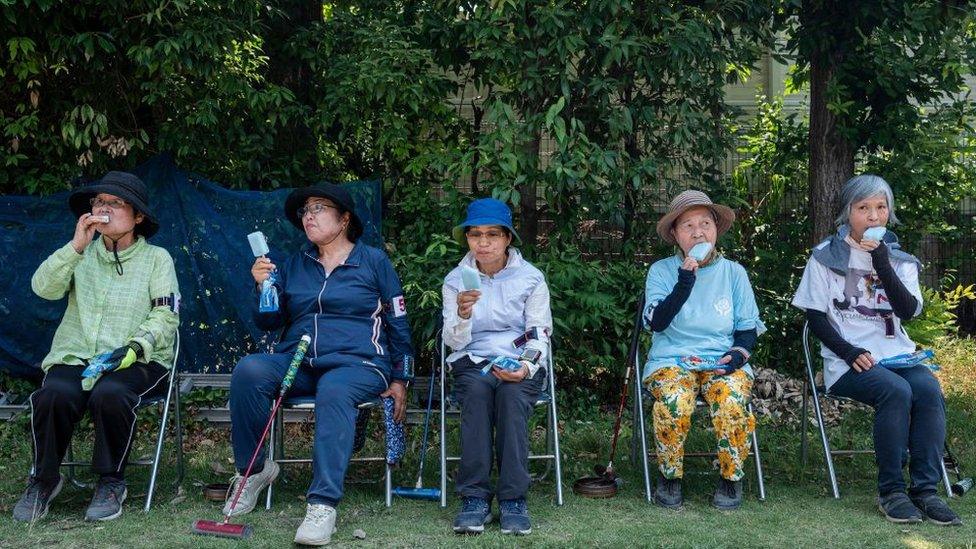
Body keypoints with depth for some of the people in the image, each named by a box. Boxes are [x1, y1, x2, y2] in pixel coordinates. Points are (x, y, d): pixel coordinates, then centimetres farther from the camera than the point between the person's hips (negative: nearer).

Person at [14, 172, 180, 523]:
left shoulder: (156, 258, 10)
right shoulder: (82, 255, 18)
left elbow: (165, 315, 0)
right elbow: (43, 288, 1)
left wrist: (135, 348, -17)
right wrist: (76, 247, -10)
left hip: (136, 361, -2)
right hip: (76, 356, 2)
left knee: (110, 393, -36)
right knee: (53, 394, -31)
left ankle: (111, 481, -14)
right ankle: (44, 479, -7)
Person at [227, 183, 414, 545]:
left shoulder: (374, 261, 10)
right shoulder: (294, 265, 21)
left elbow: (398, 324, 10)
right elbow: (268, 322, 20)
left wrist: (400, 380, 3)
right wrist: (263, 287, 1)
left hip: (357, 364, -3)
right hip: (296, 363, 4)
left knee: (334, 391, -39)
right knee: (248, 370, -27)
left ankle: (323, 505, -44)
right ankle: (252, 471, -11)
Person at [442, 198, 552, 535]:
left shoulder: (531, 278, 2)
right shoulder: (456, 281, 6)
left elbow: (539, 336, -1)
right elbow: (455, 343, -1)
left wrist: (525, 368, -22)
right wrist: (463, 315, -24)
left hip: (521, 362, 0)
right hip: (473, 362, 1)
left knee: (512, 394, -35)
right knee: (477, 390, -34)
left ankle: (513, 499, -31)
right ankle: (475, 497, -32)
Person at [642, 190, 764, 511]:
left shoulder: (734, 272, 11)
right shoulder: (661, 271, 6)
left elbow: (748, 328, 11)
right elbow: (656, 322, -8)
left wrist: (738, 354, -10)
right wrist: (684, 283, -18)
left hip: (723, 362, 1)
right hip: (671, 361, -1)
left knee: (732, 401, -32)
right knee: (675, 401, -35)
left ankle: (731, 479, -8)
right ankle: (669, 478, -10)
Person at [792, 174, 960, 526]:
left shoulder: (900, 260, 15)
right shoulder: (826, 257, 7)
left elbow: (908, 310, -2)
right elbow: (815, 317, 1)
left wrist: (883, 265, -13)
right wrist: (849, 352, -13)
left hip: (896, 354, 3)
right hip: (847, 361, -3)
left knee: (929, 388, -29)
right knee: (896, 390, -32)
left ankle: (925, 490, -24)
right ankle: (890, 490, -21)